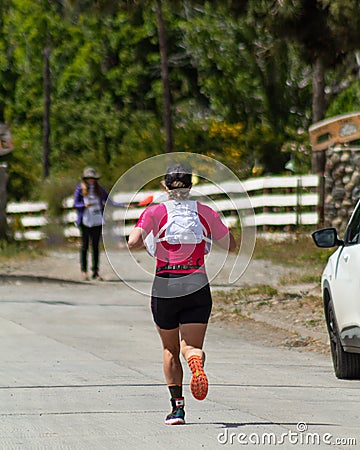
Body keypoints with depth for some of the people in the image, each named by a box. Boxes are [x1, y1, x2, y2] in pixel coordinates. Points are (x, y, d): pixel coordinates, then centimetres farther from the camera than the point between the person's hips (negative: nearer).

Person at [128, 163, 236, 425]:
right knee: (191, 346, -1)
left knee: (171, 350, 15)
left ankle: (177, 406, 11)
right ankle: (196, 361, -39)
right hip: (197, 286, 0)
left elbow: (133, 242, -11)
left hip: (164, 286, 0)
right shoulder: (205, 212, 6)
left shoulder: (154, 212, 1)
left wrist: (145, 242, 11)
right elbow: (231, 245, 11)